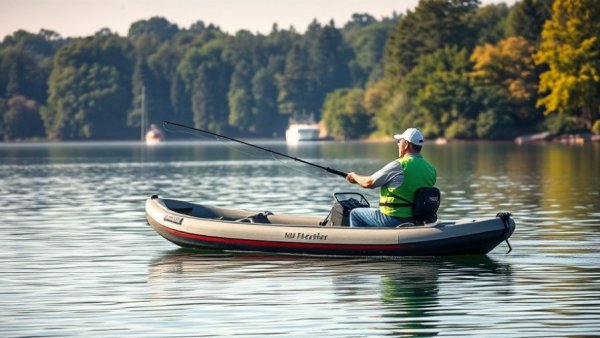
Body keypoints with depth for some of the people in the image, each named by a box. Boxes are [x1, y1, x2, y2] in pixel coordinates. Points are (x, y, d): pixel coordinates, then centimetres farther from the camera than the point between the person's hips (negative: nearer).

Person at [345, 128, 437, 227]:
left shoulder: (398, 166, -19)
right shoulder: (431, 169, 0)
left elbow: (369, 183, -9)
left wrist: (354, 177, 11)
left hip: (394, 220, -7)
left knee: (355, 214, 13)